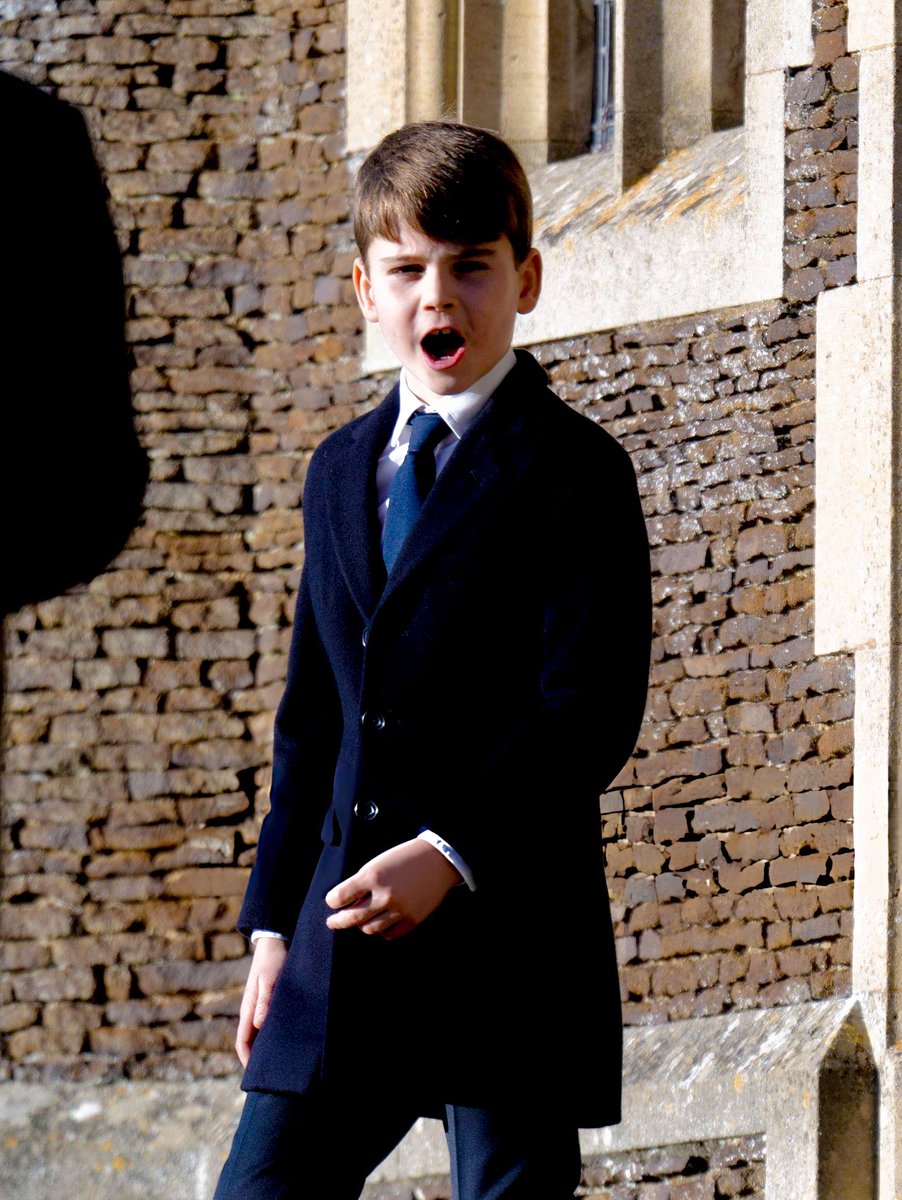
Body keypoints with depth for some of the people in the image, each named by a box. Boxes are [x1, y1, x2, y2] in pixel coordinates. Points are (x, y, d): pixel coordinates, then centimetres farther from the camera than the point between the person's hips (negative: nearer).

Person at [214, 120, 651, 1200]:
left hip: (507, 932, -6)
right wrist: (274, 921, 13)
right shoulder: (342, 472, 18)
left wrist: (449, 852, -21)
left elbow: (593, 710, -12)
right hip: (344, 947, 6)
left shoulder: (574, 472, -3)